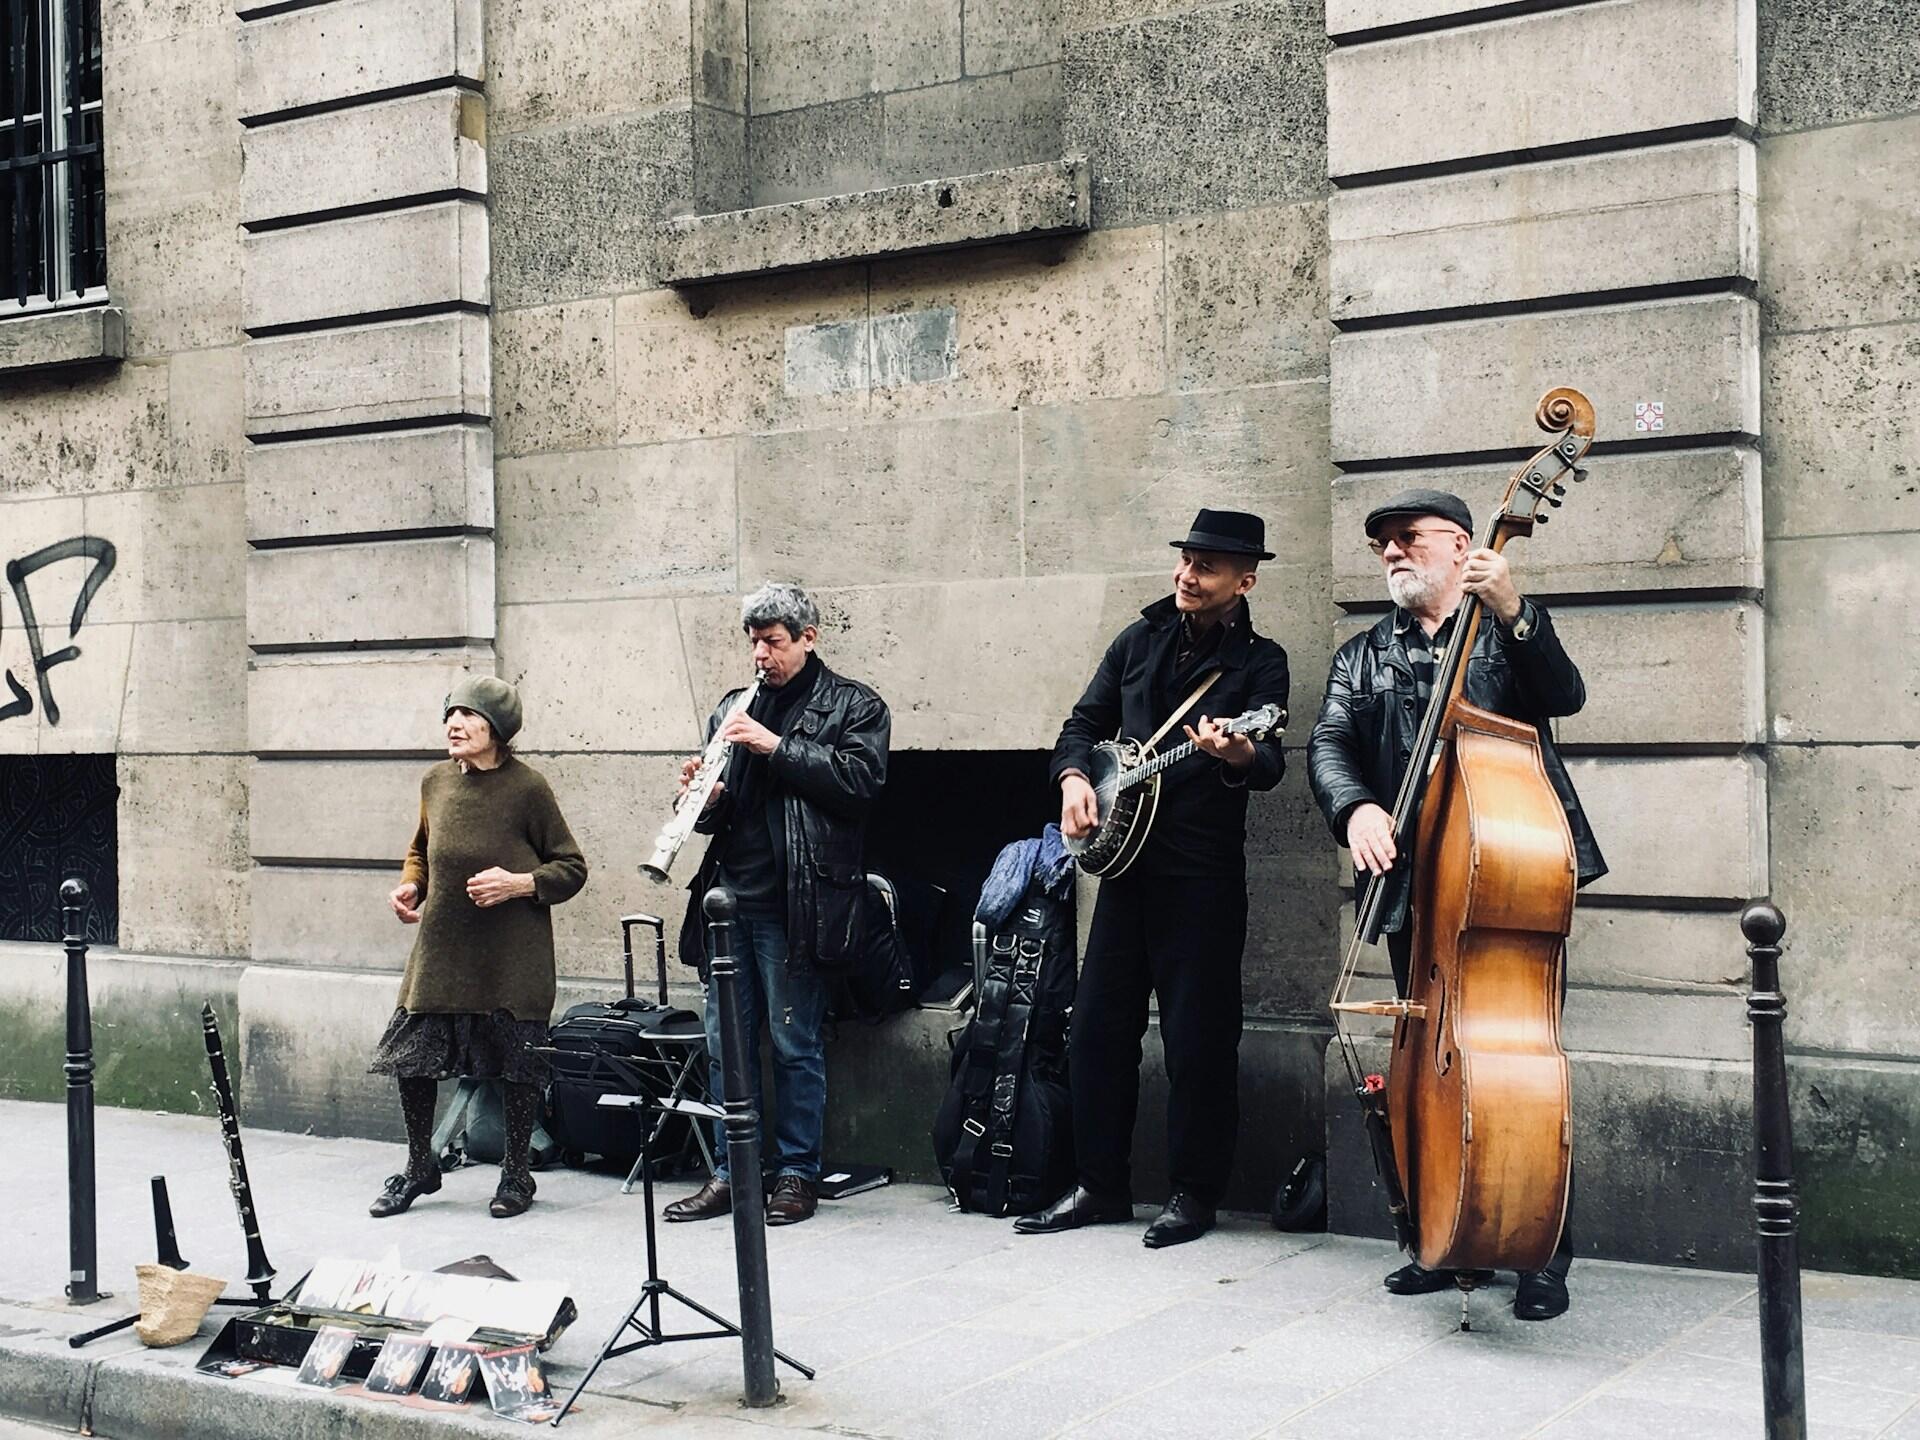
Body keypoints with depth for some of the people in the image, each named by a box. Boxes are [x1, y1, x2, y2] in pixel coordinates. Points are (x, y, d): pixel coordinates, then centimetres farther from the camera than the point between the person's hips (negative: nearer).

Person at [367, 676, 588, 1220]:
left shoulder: (527, 787, -9)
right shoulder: (436, 781, 5)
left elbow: (571, 868, -4)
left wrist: (520, 883, -18)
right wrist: (409, 885, 3)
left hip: (512, 956, -4)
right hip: (441, 949, 4)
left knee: (519, 1063, 6)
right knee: (411, 1055, 4)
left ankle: (516, 1173, 24)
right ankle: (419, 1166, 25)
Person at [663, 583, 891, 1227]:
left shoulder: (854, 706, 4)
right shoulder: (733, 708, 19)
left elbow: (860, 776, -13)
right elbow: (720, 808, 21)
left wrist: (776, 746, -15)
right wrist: (707, 799, -3)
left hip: (797, 902, -5)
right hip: (731, 896, 5)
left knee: (795, 1042, 0)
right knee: (725, 1041, 7)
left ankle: (797, 1174, 11)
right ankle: (730, 1173, 17)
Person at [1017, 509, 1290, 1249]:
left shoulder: (1259, 661, -3)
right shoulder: (1138, 642, 11)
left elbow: (1269, 762, -16)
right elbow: (1085, 724, 16)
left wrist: (1237, 753, -39)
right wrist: (1074, 779, -4)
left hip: (1205, 875, -5)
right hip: (1124, 859, 5)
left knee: (1198, 1039, -2)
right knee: (1097, 1027, 8)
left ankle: (1194, 1194, 12)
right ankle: (1100, 1186, 19)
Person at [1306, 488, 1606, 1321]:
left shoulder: (1509, 634, 8)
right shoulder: (1363, 657, 16)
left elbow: (1565, 696, -11)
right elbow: (1330, 744, 0)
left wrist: (1512, 612, -27)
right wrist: (1355, 807, -21)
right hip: (1416, 892, 4)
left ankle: (1545, 1257, 6)